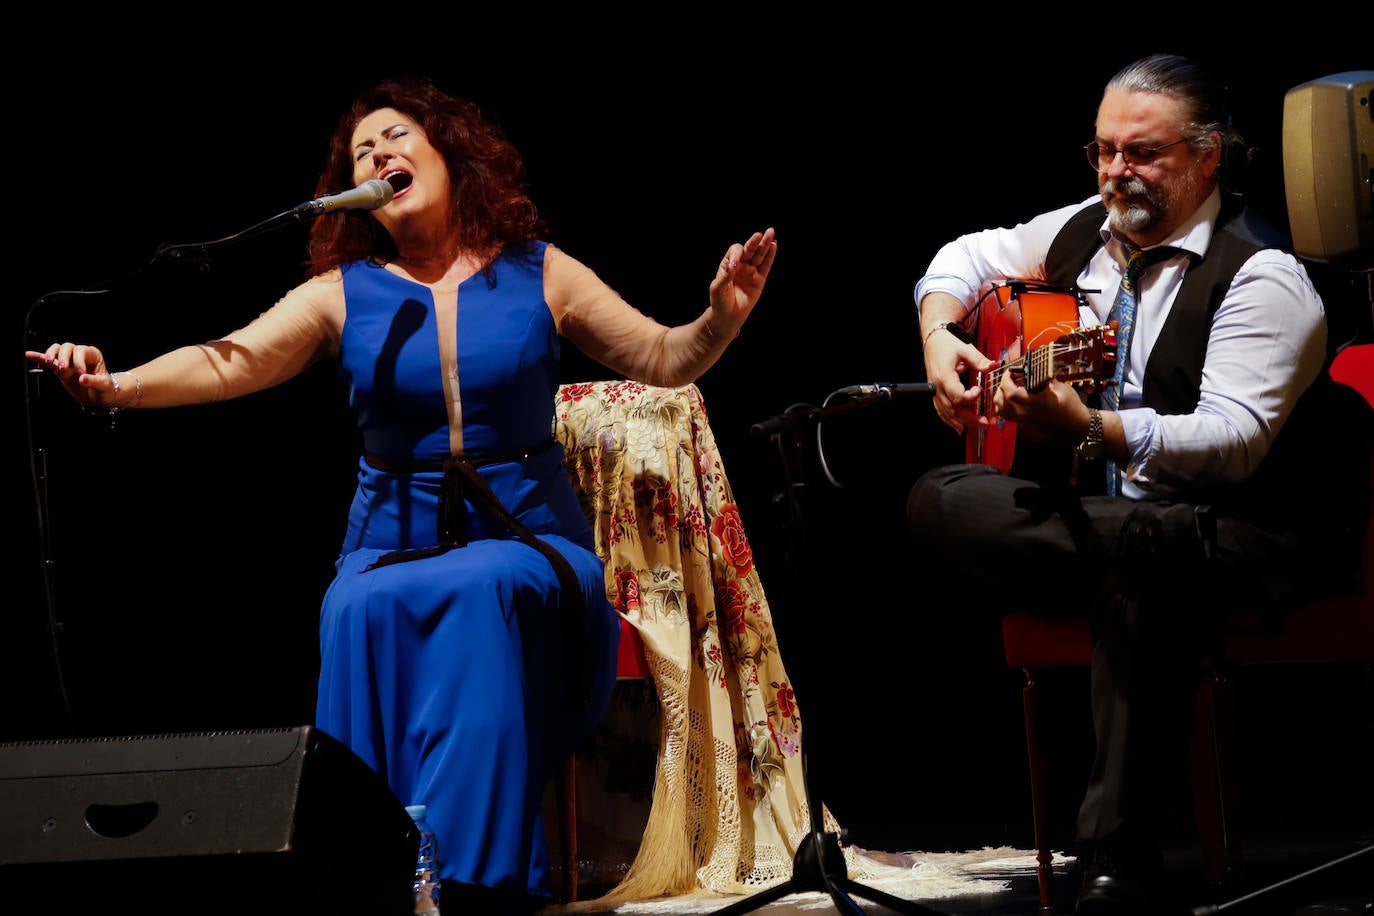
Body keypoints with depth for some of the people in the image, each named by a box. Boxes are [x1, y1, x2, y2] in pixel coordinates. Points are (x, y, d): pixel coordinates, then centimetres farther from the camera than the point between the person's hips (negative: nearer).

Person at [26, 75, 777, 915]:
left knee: (484, 590, -36)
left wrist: (723, 317, -12)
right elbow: (230, 362, -7)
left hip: (526, 538, -1)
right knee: (361, 611, -34)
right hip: (394, 543, 1)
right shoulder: (343, 294, 6)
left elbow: (664, 360, 10)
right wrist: (119, 384, -26)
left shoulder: (539, 275, 6)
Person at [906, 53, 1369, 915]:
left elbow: (1232, 441, -24)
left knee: (1143, 568, -42)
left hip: (1234, 538, -7)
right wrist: (941, 335, 7)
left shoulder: (1263, 277, -12)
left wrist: (1092, 428, -37)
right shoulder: (1084, 231, 11)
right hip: (1090, 505, 7)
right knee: (939, 502, -18)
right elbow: (970, 258, 29)